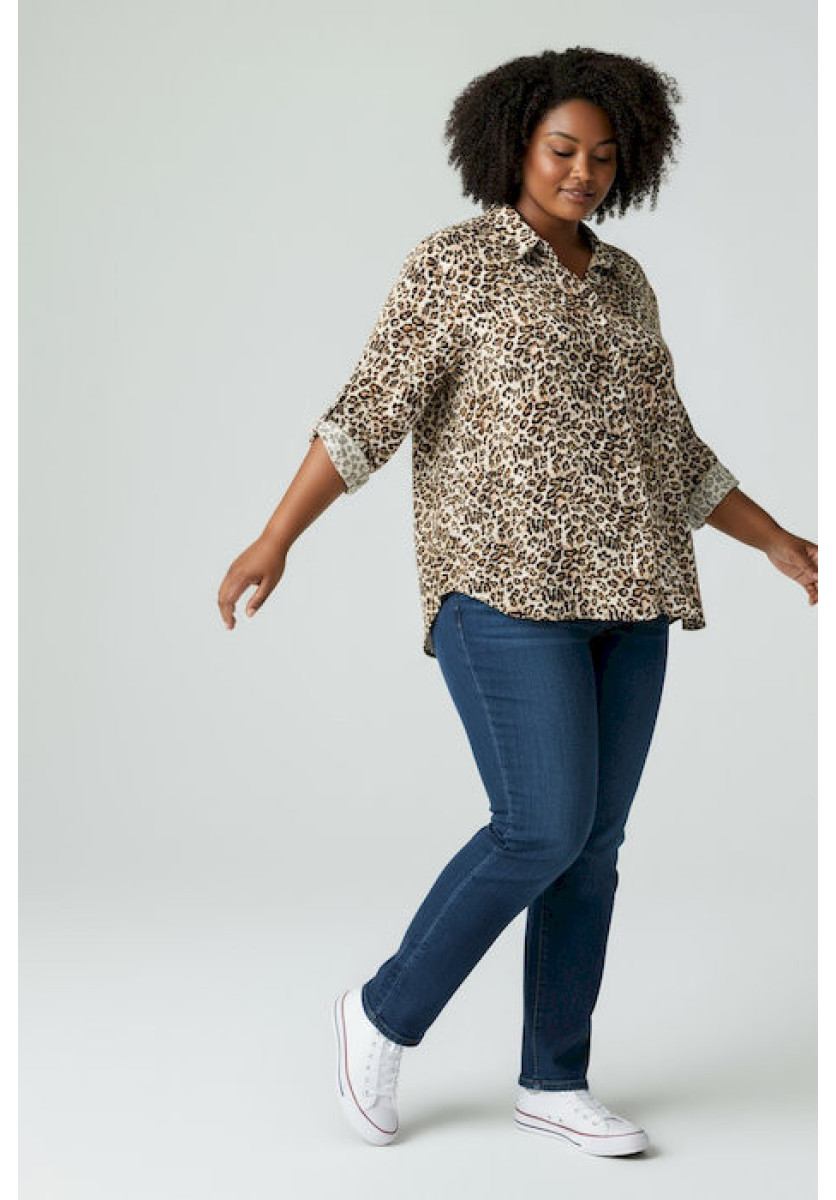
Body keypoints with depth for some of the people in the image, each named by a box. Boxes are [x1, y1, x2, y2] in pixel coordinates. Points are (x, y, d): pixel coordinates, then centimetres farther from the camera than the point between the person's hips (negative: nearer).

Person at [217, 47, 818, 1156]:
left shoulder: (623, 285, 16)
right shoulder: (454, 264, -2)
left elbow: (669, 453, 20)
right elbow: (372, 410, -9)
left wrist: (781, 545, 17)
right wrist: (276, 539, -18)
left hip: (618, 590, 6)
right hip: (503, 580, -6)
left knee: (593, 840, 5)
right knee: (543, 831, -14)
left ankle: (553, 1081, 15)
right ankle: (386, 1014, 6)